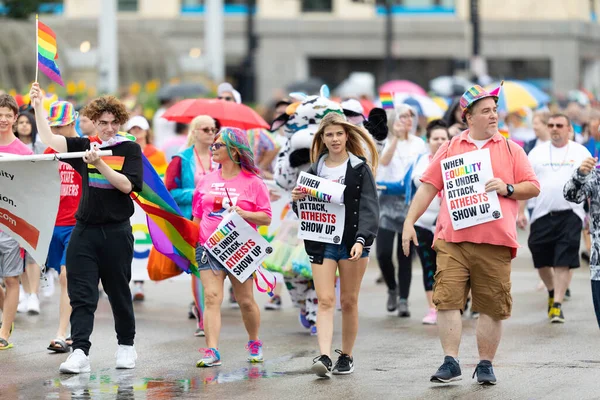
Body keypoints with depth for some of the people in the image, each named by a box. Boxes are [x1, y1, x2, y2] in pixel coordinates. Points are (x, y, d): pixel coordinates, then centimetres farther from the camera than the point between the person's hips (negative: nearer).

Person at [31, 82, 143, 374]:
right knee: (80, 294, -6)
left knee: (118, 292, 9)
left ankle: (126, 346, 25)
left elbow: (127, 185, -11)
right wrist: (38, 106, -10)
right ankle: (80, 352, -11)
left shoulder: (129, 149, 0)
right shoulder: (84, 146, 7)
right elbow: (49, 140, -2)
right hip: (85, 229, 2)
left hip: (116, 231, -2)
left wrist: (99, 163, -20)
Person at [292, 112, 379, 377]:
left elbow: (369, 206, -7)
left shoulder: (360, 168, 1)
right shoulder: (315, 170, 11)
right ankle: (324, 357, -19)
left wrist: (361, 239, -20)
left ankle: (346, 356, 16)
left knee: (349, 301, 5)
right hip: (322, 242, 2)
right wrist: (296, 200, -7)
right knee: (325, 300, -9)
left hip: (352, 241, -2)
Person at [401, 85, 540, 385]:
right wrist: (410, 222, 4)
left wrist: (507, 189, -8)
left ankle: (486, 365, 11)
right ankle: (450, 362, -5)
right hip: (452, 240, 0)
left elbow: (533, 188, 10)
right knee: (447, 300, -9)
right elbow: (428, 187, 12)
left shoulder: (511, 149, 11)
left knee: (492, 306, 1)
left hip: (495, 242, 0)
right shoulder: (450, 148, 12)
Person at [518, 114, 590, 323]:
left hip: (570, 214, -2)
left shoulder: (581, 153, 4)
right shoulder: (537, 153, 8)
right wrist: (520, 211, 2)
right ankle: (552, 292, 34)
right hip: (542, 214, 3)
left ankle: (557, 304, -5)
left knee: (564, 261, -9)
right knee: (541, 259, 8)